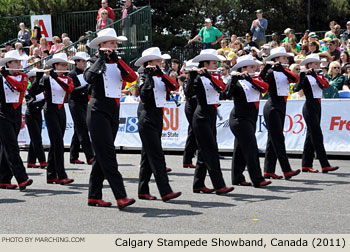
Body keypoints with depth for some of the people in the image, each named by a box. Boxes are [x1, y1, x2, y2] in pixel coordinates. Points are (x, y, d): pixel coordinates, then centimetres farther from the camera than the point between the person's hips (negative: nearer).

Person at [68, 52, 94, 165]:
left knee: (79, 130, 10)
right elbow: (73, 90, -19)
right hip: (76, 104, -8)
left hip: (84, 104, 8)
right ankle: (90, 157, -18)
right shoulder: (72, 74, -7)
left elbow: (88, 89, 17)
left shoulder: (85, 73, 16)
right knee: (83, 129, -13)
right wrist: (87, 86, -27)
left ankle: (74, 157, 15)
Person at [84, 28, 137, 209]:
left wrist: (116, 58, -13)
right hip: (98, 112, -7)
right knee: (107, 154, -12)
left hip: (114, 113, 7)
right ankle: (121, 197, -19)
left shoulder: (117, 65, 13)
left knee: (102, 155, 9)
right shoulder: (97, 64, -3)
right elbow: (88, 77, -25)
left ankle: (94, 196, 15)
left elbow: (132, 78, -7)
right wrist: (102, 58, -21)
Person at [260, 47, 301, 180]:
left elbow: (295, 79, -5)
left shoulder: (284, 73, 13)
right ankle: (287, 171, -13)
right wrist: (268, 66, -28)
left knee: (273, 139, 8)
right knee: (278, 139, -10)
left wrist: (282, 68, -15)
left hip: (281, 108, 8)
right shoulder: (271, 72, -9)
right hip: (272, 108, -8)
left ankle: (269, 171, 10)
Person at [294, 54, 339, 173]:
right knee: (317, 136, -11)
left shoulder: (320, 76, 14)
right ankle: (325, 165, -15)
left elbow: (325, 85, -7)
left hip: (317, 107, 8)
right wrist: (305, 74, -29)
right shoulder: (305, 77, -5)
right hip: (309, 107, -8)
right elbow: (296, 88, -21)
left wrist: (315, 75, -19)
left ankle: (306, 165, 11)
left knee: (311, 136, 8)